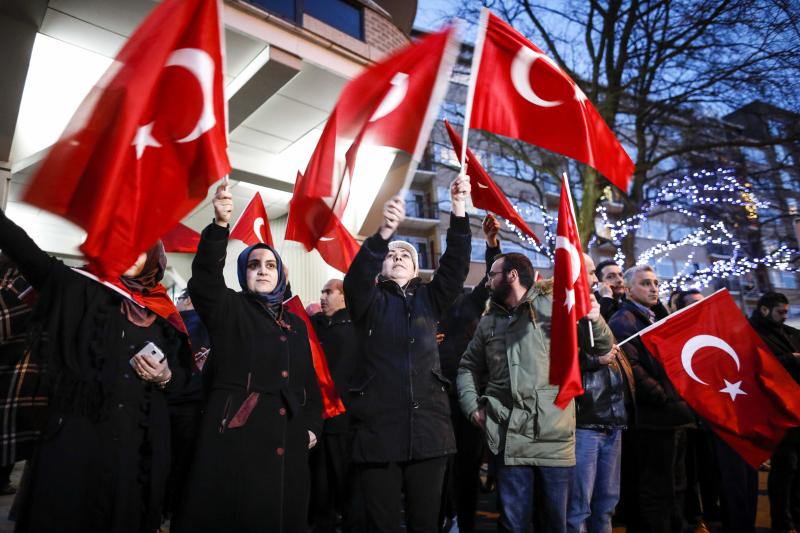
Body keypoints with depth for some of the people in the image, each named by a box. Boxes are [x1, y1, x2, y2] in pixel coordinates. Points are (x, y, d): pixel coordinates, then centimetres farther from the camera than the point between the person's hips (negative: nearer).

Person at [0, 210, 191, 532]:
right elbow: (27, 251, -8)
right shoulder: (82, 289, 4)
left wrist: (165, 377, -8)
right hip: (76, 431, -1)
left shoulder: (166, 317, 7)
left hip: (139, 439, 2)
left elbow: (183, 374, 12)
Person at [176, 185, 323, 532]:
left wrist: (312, 424, 7)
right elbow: (205, 276, -14)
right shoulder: (229, 309, 6)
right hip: (236, 431, -4)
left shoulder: (296, 324, 17)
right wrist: (220, 225, -27)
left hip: (287, 439, 4)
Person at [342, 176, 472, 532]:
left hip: (428, 428, 2)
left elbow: (455, 266, -2)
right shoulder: (368, 301, 4)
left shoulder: (428, 299, 11)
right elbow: (356, 277, -17)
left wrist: (459, 212, -14)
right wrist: (384, 232, -33)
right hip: (378, 429, -2)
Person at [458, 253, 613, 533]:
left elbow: (602, 348, 4)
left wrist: (595, 320, -17)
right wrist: (472, 405, 7)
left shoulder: (554, 306, 0)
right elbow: (468, 366, 21)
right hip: (510, 436, 3)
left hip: (555, 435, -2)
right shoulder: (489, 321, 13)